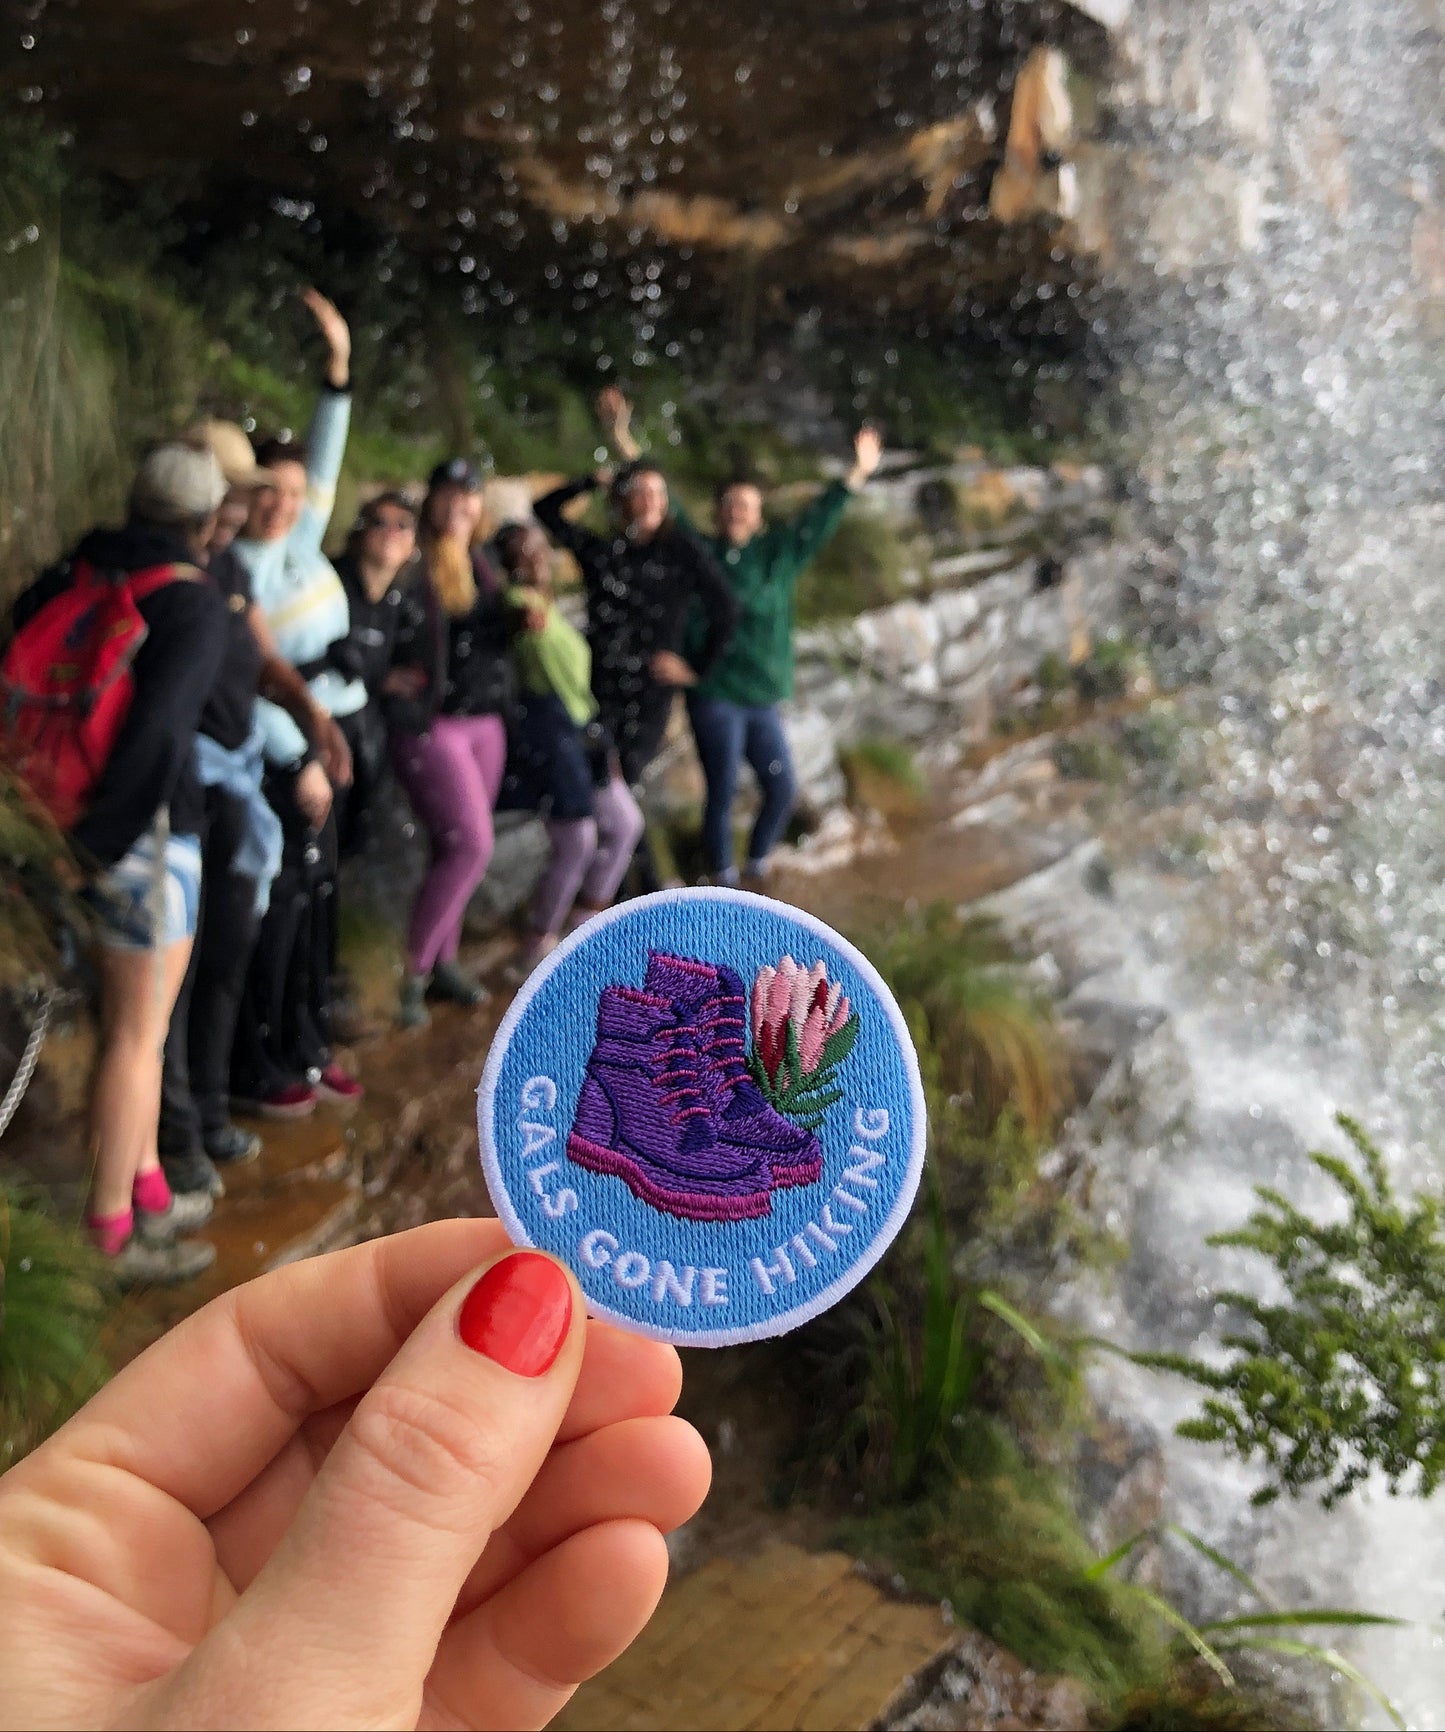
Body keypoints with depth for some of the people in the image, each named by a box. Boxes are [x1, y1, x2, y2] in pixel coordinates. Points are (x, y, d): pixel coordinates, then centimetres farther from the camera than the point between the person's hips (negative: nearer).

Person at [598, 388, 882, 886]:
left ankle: (756, 866, 27)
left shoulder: (775, 554, 8)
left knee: (782, 789, 4)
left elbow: (817, 519, 13)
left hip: (763, 699, 4)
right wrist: (627, 446, -9)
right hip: (715, 697, -4)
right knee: (723, 793, -2)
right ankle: (723, 882, 14)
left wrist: (857, 474, 14)